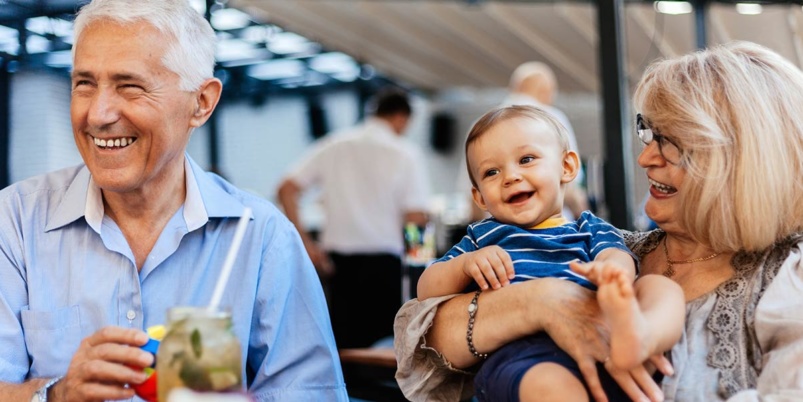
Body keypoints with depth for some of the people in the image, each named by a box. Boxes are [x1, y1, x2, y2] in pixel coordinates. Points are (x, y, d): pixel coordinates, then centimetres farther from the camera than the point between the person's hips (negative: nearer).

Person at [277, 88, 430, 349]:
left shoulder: (332, 145, 8)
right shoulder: (406, 154, -3)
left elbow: (286, 190, 2)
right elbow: (415, 218, -11)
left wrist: (305, 242, 3)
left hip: (337, 260, 4)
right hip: (382, 261, -4)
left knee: (341, 342, 11)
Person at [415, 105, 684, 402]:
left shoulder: (590, 228, 28)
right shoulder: (482, 237, 31)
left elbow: (617, 255, 4)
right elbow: (426, 292, 24)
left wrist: (612, 269, -23)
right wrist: (465, 264, 2)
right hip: (519, 352, -2)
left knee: (662, 285, -20)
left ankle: (639, 336, -50)